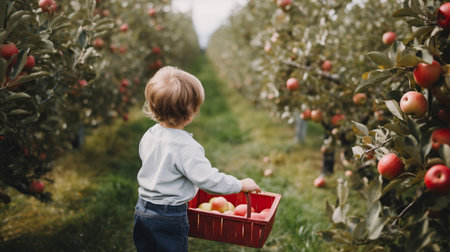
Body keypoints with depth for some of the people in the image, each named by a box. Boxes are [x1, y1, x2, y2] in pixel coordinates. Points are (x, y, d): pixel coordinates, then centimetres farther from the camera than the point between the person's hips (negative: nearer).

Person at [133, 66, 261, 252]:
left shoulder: (149, 136, -2)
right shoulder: (186, 147, -27)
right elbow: (209, 179, -28)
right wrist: (241, 184, -15)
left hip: (142, 209, 7)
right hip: (169, 218, -7)